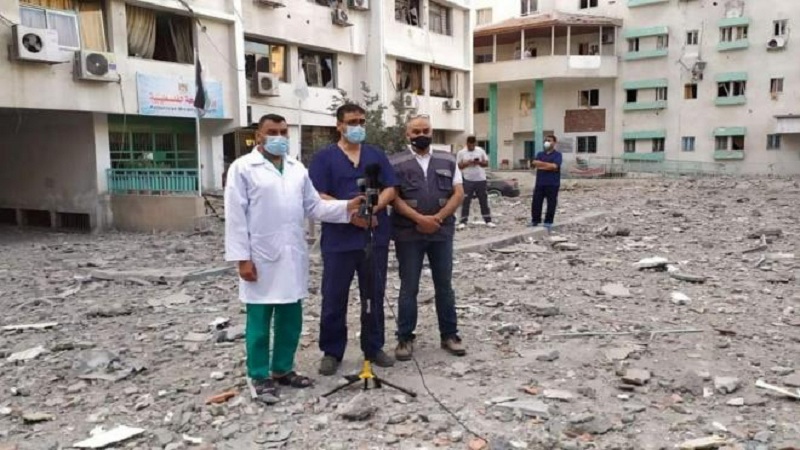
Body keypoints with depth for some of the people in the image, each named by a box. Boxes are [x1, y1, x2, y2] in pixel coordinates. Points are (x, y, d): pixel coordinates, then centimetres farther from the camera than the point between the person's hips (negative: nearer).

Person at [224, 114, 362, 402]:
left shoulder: (297, 169, 12)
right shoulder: (242, 168, -4)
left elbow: (313, 206, 10)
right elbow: (236, 216, -8)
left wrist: (346, 207, -4)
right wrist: (242, 258, -13)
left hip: (293, 256, 6)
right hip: (260, 257, -5)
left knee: (291, 319, 13)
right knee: (260, 321, 4)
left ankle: (283, 370, 28)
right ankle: (260, 377, 17)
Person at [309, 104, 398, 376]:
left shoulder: (377, 155, 11)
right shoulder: (324, 157, 1)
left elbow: (390, 190, 5)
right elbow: (319, 197, -8)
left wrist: (372, 208, -14)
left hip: (375, 237, 3)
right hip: (339, 239, -3)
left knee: (374, 296, 11)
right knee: (334, 298, 4)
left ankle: (374, 347, 24)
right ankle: (332, 352, 17)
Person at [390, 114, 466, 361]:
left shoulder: (447, 160, 8)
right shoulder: (396, 163, 0)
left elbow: (458, 193, 3)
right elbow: (393, 197, -7)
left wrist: (438, 218, -11)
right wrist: (419, 218, -17)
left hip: (442, 232, 3)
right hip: (408, 234, -2)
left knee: (444, 286, 9)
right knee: (409, 288, 5)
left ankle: (449, 335, 21)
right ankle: (405, 338, 14)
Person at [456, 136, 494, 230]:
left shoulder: (481, 151, 5)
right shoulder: (461, 152, 2)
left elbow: (486, 163, 6)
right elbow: (458, 166, 1)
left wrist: (479, 162, -13)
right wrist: (467, 163, -16)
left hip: (481, 180, 1)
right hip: (467, 180, -1)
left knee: (484, 201, 7)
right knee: (465, 201, -2)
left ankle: (488, 221, 15)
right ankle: (463, 222, 2)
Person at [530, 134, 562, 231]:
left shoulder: (557, 154, 0)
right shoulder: (540, 154, 15)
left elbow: (554, 166, -16)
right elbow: (535, 163, -4)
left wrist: (541, 165, -8)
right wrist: (548, 164, -12)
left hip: (552, 184, -4)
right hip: (539, 183, 4)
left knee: (551, 204, 1)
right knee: (536, 203, 4)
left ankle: (548, 223, 9)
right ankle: (534, 222, 14)